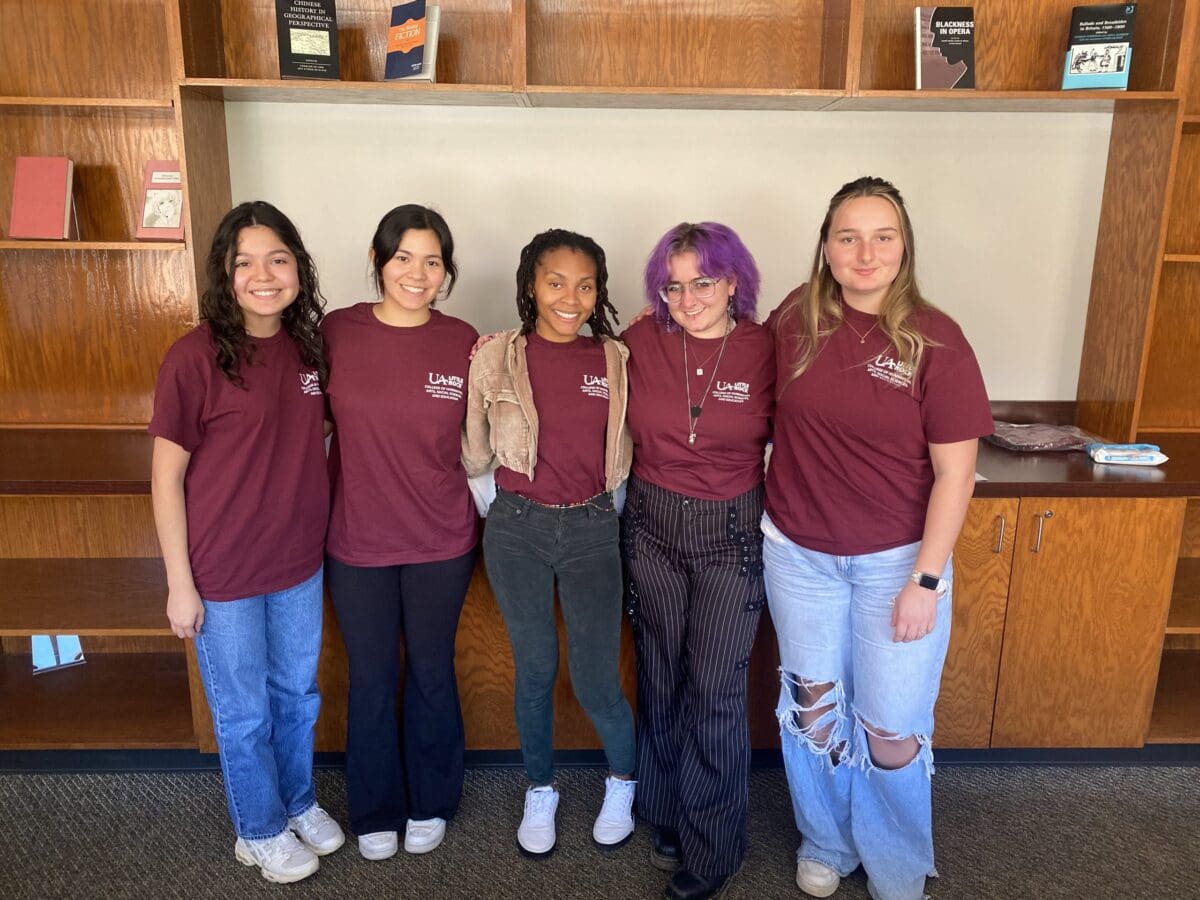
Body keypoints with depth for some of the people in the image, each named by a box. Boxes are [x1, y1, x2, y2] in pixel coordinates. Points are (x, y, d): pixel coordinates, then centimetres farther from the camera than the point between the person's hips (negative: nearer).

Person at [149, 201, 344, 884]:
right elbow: (167, 476, -12)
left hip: (301, 561, 5)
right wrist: (180, 583, -10)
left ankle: (300, 801, 47)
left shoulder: (309, 346, -2)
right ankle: (261, 830, 39)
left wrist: (323, 528, 7)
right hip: (224, 572, -4)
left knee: (298, 695, 22)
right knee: (244, 711, 15)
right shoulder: (195, 357, -17)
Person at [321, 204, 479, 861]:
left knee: (431, 674, 17)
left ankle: (429, 804, 40)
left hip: (441, 542, 0)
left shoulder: (463, 342, -7)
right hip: (356, 541, 0)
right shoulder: (337, 331, -7)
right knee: (371, 682, 16)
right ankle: (374, 812, 39)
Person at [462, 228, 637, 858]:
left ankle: (623, 779, 32)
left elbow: (627, 450, 7)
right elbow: (476, 456, 3)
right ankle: (540, 791, 35)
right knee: (534, 669, 11)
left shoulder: (617, 360, 0)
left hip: (592, 530, 0)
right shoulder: (496, 358, -3)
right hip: (517, 528, 0)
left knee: (595, 680, 1)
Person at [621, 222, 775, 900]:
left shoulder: (766, 350, -9)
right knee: (661, 680, 14)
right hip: (654, 523, 2)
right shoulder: (641, 342, -5)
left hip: (733, 532, -2)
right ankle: (666, 816, 36)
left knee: (715, 692, 2)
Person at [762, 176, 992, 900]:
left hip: (895, 559, -2)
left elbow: (955, 471, -10)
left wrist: (926, 580, -11)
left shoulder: (934, 339, -13)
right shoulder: (797, 319, -5)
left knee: (891, 730, 8)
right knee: (814, 704, 17)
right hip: (799, 551, 3)